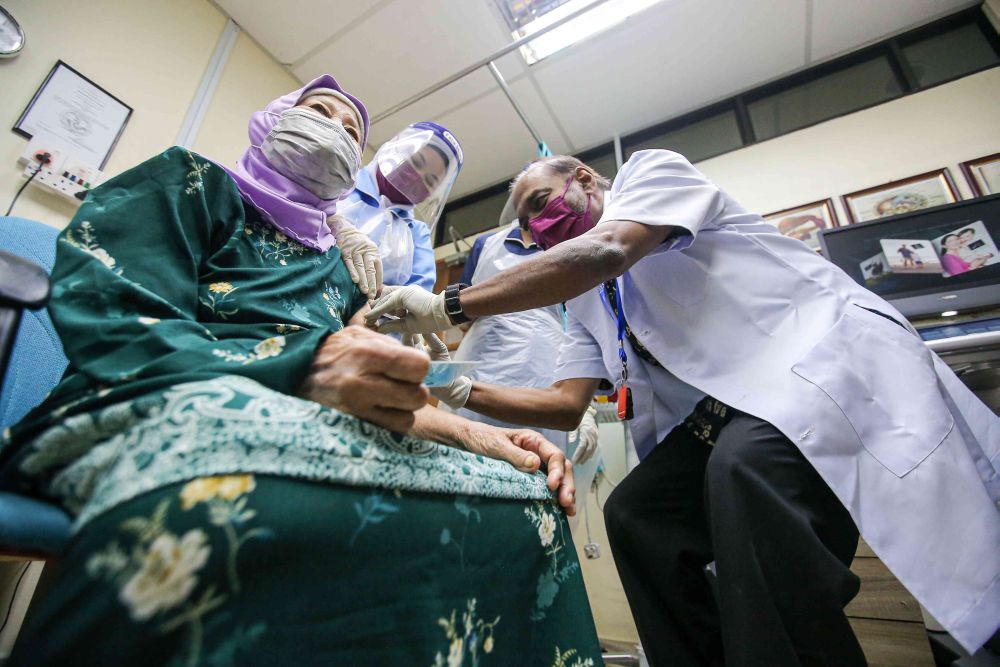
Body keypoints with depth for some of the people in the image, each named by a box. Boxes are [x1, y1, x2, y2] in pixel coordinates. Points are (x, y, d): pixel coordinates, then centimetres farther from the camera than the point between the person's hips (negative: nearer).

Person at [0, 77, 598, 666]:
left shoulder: (342, 267, 25)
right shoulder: (194, 183, 14)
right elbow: (107, 320, -4)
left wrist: (470, 433, 1)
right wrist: (298, 368, -22)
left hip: (319, 431, 4)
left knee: (528, 501, -13)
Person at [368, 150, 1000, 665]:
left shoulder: (651, 169, 0)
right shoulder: (585, 299, 16)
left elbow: (605, 252, -23)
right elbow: (566, 403, 9)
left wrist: (448, 305, -20)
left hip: (821, 348, -6)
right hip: (722, 415, 7)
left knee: (745, 467, -33)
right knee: (634, 513, -9)